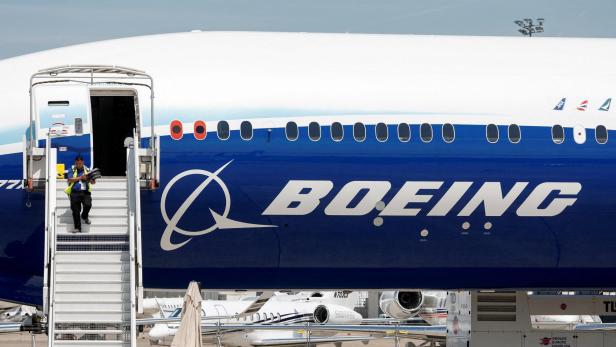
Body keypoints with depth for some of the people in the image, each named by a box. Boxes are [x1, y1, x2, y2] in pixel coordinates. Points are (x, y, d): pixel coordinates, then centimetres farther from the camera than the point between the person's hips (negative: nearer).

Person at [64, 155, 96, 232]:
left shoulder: (86, 170, 14)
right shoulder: (72, 170, 9)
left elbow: (93, 182, 10)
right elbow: (70, 179, -6)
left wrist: (90, 179, -14)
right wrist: (80, 177, -14)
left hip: (85, 192, 1)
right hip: (75, 192, -1)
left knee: (88, 205, -22)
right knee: (75, 211, -7)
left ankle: (84, 216, 13)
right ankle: (77, 228, 2)